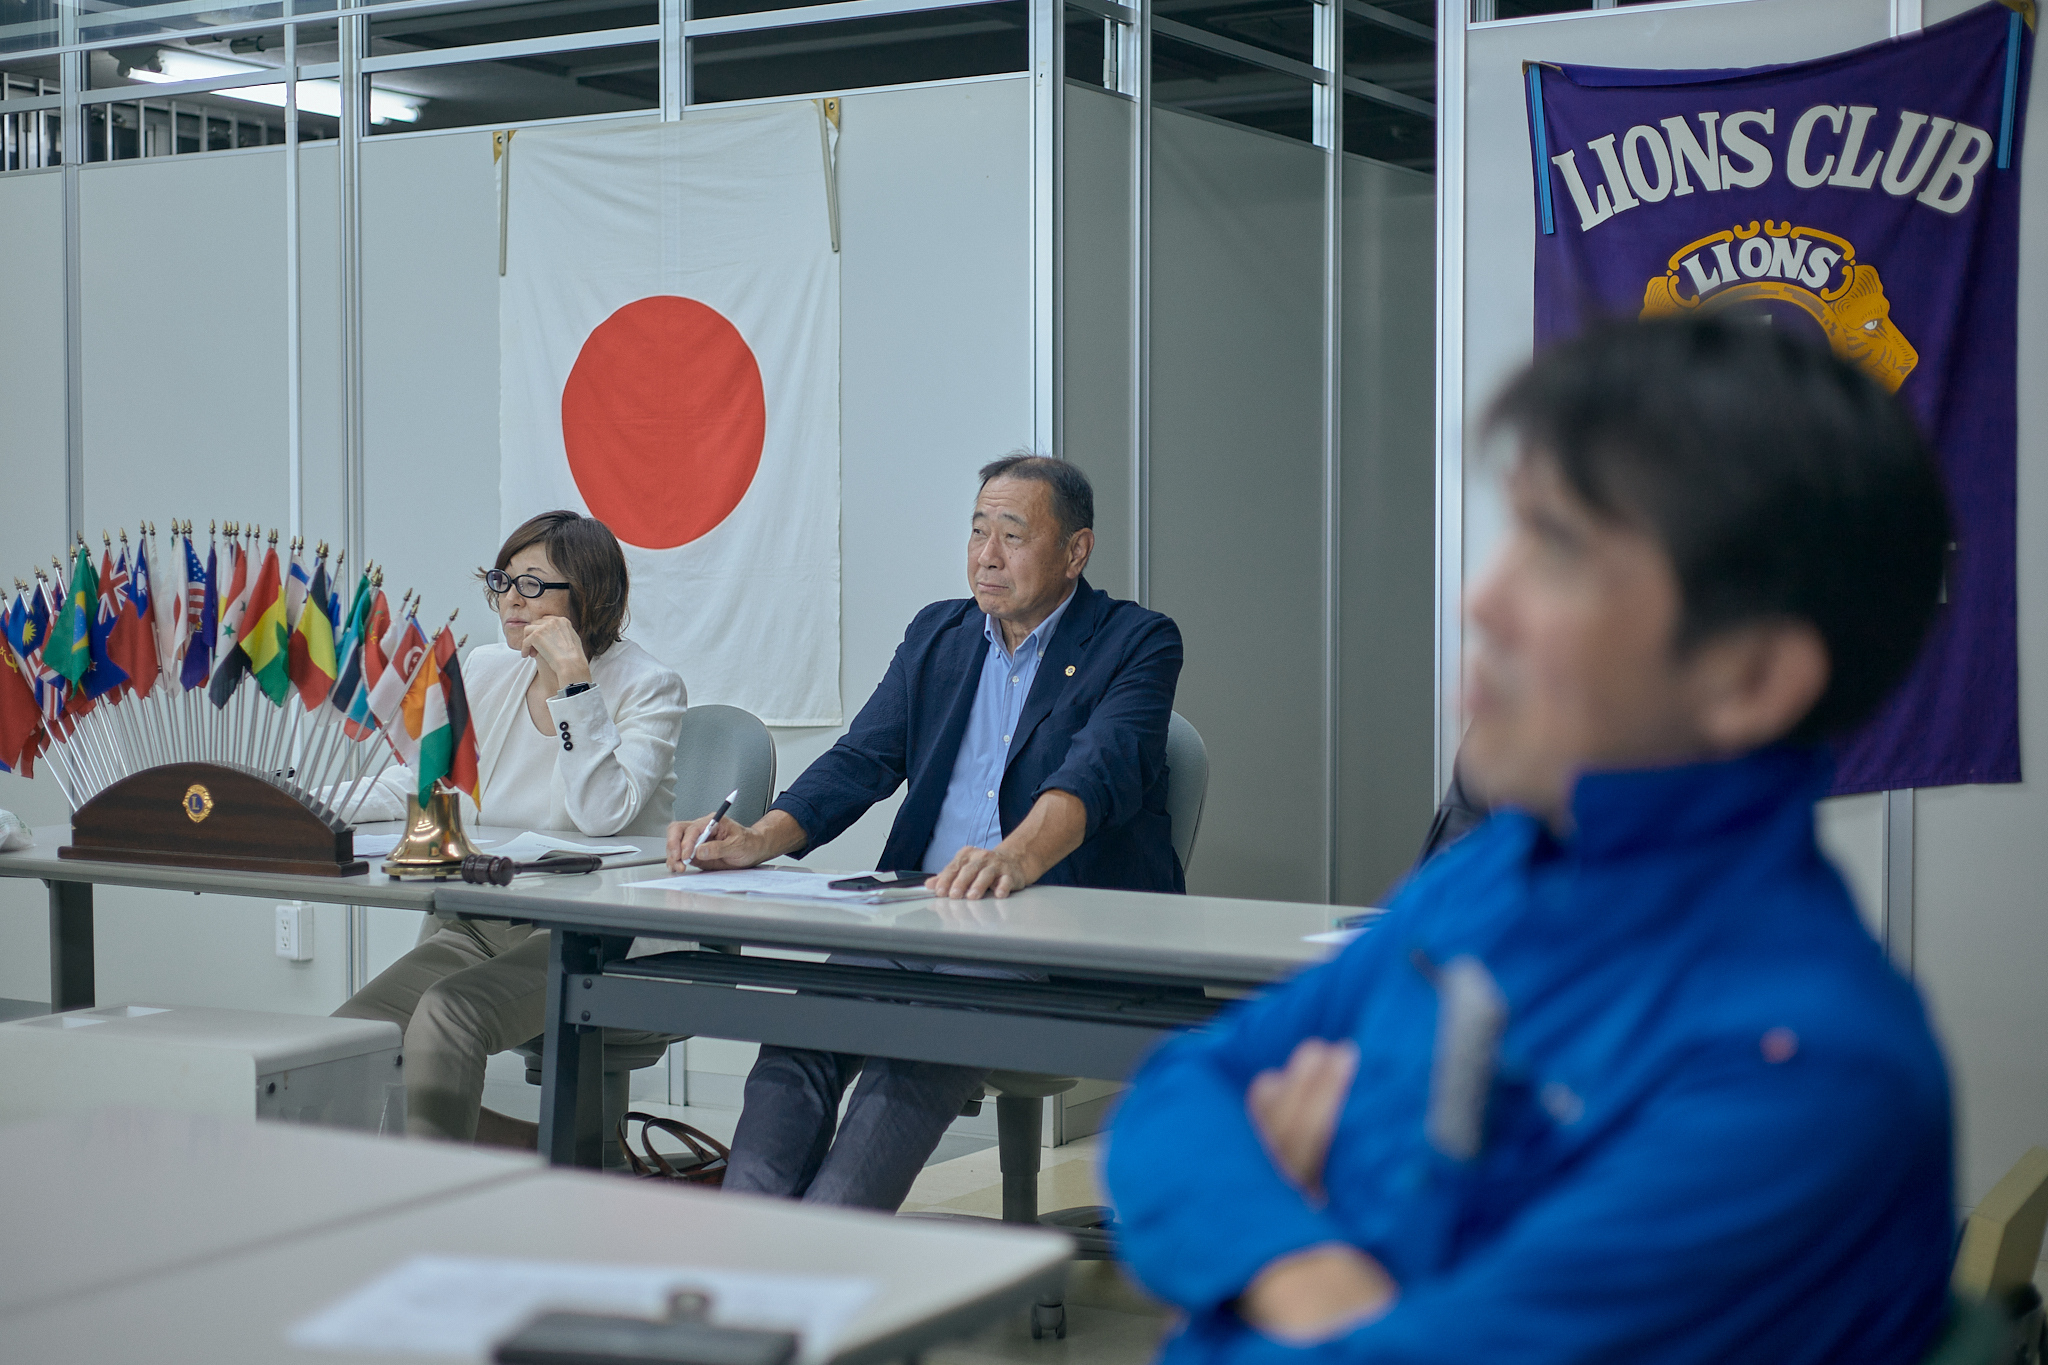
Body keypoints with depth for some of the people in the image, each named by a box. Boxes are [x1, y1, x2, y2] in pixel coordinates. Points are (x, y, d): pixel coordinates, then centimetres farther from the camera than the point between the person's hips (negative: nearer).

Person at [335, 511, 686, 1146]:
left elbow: (602, 814, -20)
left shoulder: (647, 687, -6)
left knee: (445, 1015, -32)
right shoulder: (484, 671, 12)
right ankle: (541, 1147, -3)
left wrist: (573, 677, -21)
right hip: (479, 924, 7)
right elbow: (414, 784, 13)